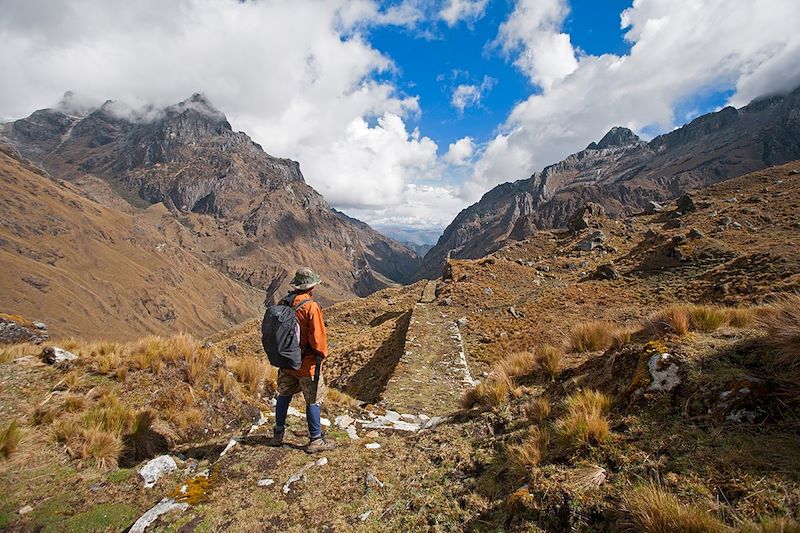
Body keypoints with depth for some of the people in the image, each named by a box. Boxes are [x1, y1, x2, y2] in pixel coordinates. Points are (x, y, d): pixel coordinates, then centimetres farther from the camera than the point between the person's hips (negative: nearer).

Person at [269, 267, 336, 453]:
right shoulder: (311, 307, -22)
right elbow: (318, 337, -21)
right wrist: (323, 353, -3)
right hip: (306, 363, -7)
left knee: (284, 395, 22)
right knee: (313, 400, 6)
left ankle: (278, 434, 36)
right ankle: (315, 440, 15)